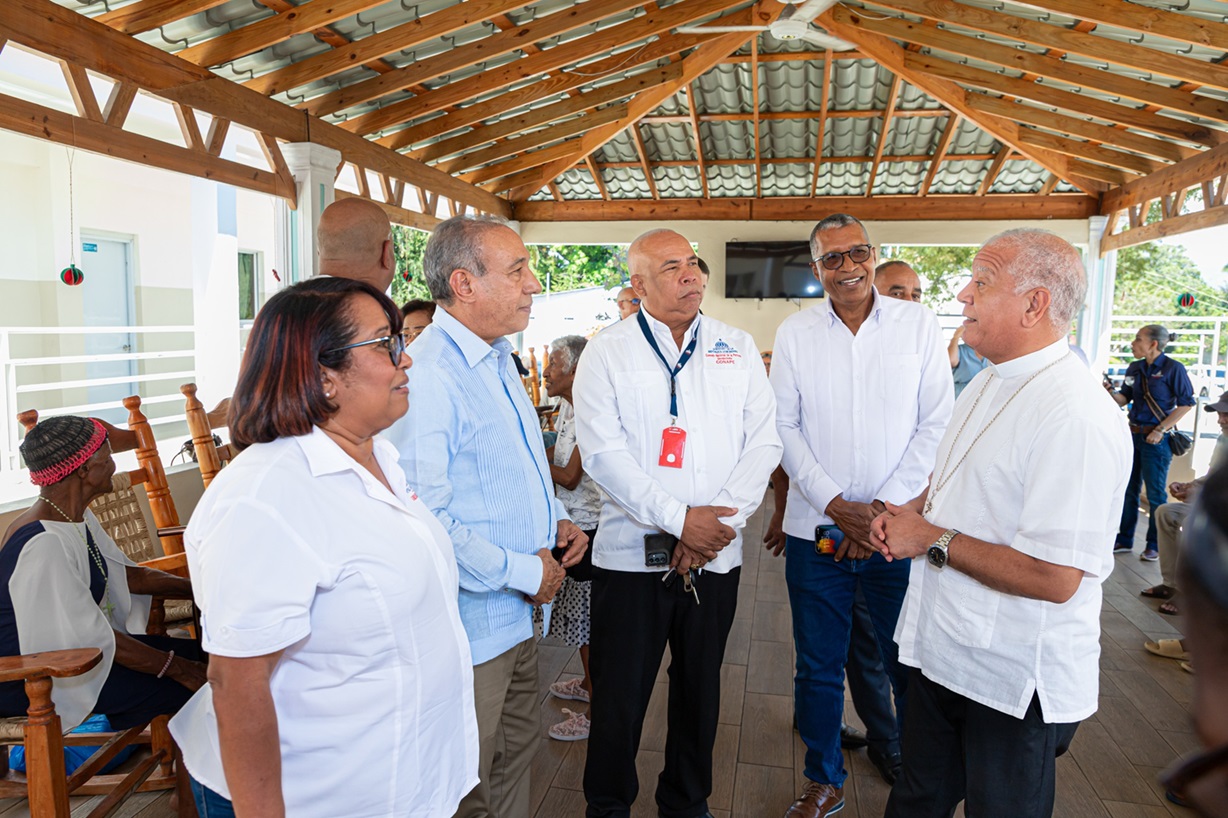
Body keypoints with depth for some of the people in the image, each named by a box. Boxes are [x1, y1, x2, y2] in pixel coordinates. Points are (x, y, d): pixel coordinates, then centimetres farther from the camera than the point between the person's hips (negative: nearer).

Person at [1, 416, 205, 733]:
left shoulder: (77, 519, 2)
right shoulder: (43, 544, -29)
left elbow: (126, 573, 11)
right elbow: (90, 636, -27)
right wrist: (175, 668, -22)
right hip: (32, 683, -10)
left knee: (195, 651, 3)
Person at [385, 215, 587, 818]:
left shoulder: (498, 361, 9)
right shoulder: (427, 377, -24)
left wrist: (556, 518, 5)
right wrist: (525, 572, -20)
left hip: (518, 614, 9)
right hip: (471, 628, -9)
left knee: (516, 757, 25)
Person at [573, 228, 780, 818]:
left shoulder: (738, 349, 8)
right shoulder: (606, 353, -1)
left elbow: (763, 442, 2)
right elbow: (603, 453, -10)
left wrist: (721, 518, -11)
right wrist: (680, 520, -16)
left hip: (716, 554, 3)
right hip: (630, 553, -2)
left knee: (699, 691, 16)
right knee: (619, 696, 7)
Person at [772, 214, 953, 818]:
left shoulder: (918, 323, 1)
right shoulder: (794, 333, 2)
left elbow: (936, 423, -2)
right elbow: (784, 427, 1)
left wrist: (886, 506, -10)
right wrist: (834, 504, -9)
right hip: (816, 529, 1)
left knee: (910, 664, 9)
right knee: (818, 666, 11)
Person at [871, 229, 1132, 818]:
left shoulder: (1076, 415, -26)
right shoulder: (990, 382, 6)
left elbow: (1055, 579, -30)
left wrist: (933, 539, -20)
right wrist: (908, 512, -1)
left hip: (1015, 683, -8)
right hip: (940, 649, 8)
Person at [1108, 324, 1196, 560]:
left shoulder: (1173, 368, -10)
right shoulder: (1134, 368, 7)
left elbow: (1186, 404, -11)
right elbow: (1124, 400, 10)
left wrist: (1160, 430, -15)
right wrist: (1112, 393, -12)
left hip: (1157, 438, -6)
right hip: (1133, 434, 6)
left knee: (1155, 493, 2)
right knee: (1128, 489, 11)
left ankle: (1155, 545, 15)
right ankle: (1124, 540, 21)